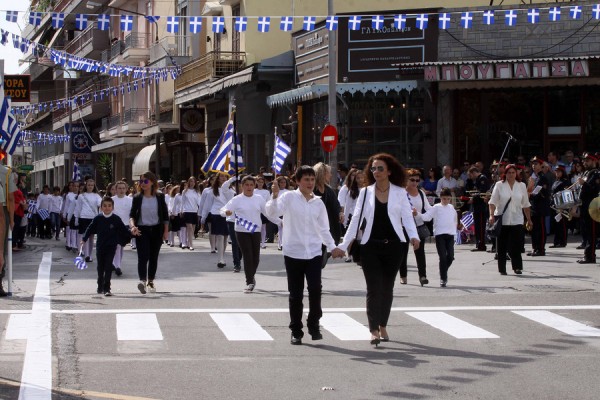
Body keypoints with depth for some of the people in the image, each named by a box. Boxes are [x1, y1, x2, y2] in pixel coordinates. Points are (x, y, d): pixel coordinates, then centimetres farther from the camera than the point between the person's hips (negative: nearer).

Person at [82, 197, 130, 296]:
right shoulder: (98, 219, -2)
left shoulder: (116, 219, -6)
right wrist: (84, 239, 2)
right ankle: (100, 287, 27)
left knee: (108, 267, -9)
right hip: (100, 246, 3)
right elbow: (90, 229, 5)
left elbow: (124, 230, 2)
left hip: (111, 247, -3)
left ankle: (107, 289, -9)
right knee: (100, 267, 13)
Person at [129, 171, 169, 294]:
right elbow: (132, 214, -2)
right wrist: (133, 226, -21)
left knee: (153, 257, 9)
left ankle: (151, 281, 23)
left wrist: (166, 231, 3)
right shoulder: (137, 198, 0)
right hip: (142, 230, -2)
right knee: (143, 256, -16)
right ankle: (142, 280, -26)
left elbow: (165, 215, 6)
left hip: (156, 229, 2)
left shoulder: (159, 197, 1)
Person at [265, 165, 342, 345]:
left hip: (314, 253, 2)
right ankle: (296, 331, 14)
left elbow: (323, 229, 15)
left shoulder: (318, 203, 10)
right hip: (293, 253, -2)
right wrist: (274, 196, -27)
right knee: (295, 294, 3)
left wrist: (332, 247, 3)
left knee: (315, 289, -10)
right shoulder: (289, 197, -1)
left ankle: (314, 325, 8)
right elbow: (272, 213, -12)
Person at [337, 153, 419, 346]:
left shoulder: (400, 192, 2)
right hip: (370, 246, 0)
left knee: (387, 288, 9)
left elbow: (407, 217, -4)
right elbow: (356, 220, 6)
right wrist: (343, 245, 2)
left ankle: (383, 326, 22)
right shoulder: (365, 193, 5)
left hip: (393, 246, 0)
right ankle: (374, 330, -9)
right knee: (374, 289, -6)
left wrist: (414, 236, -23)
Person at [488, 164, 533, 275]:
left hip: (516, 220, 1)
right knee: (502, 246, 3)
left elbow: (526, 204, 13)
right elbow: (492, 202, -2)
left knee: (516, 245, -8)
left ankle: (517, 267, 1)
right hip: (502, 220, -1)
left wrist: (529, 219, 14)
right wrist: (491, 215, -16)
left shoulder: (521, 186, 8)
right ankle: (502, 269, 10)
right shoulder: (499, 185, 1)